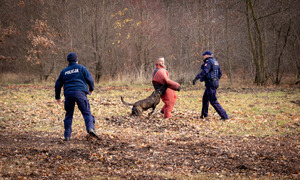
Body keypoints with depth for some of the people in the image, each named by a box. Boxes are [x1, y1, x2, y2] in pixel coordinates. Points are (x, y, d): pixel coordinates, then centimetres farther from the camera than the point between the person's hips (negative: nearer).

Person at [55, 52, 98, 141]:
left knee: (69, 115, 11)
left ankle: (67, 135, 8)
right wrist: (91, 88, 20)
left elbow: (58, 84, 21)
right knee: (86, 112, -4)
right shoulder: (81, 68, 9)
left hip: (68, 94, 3)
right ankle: (90, 128, -28)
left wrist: (57, 97, 31)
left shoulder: (64, 71, 19)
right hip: (80, 93, -3)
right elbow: (89, 79, 2)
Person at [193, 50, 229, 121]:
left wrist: (196, 78, -35)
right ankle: (204, 114, 36)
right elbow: (220, 74, 21)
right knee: (205, 98, 24)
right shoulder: (215, 62, 15)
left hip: (210, 84, -10)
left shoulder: (208, 62, -14)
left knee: (213, 101, -8)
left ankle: (224, 115, -11)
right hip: (215, 82, 10)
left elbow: (204, 71, -30)